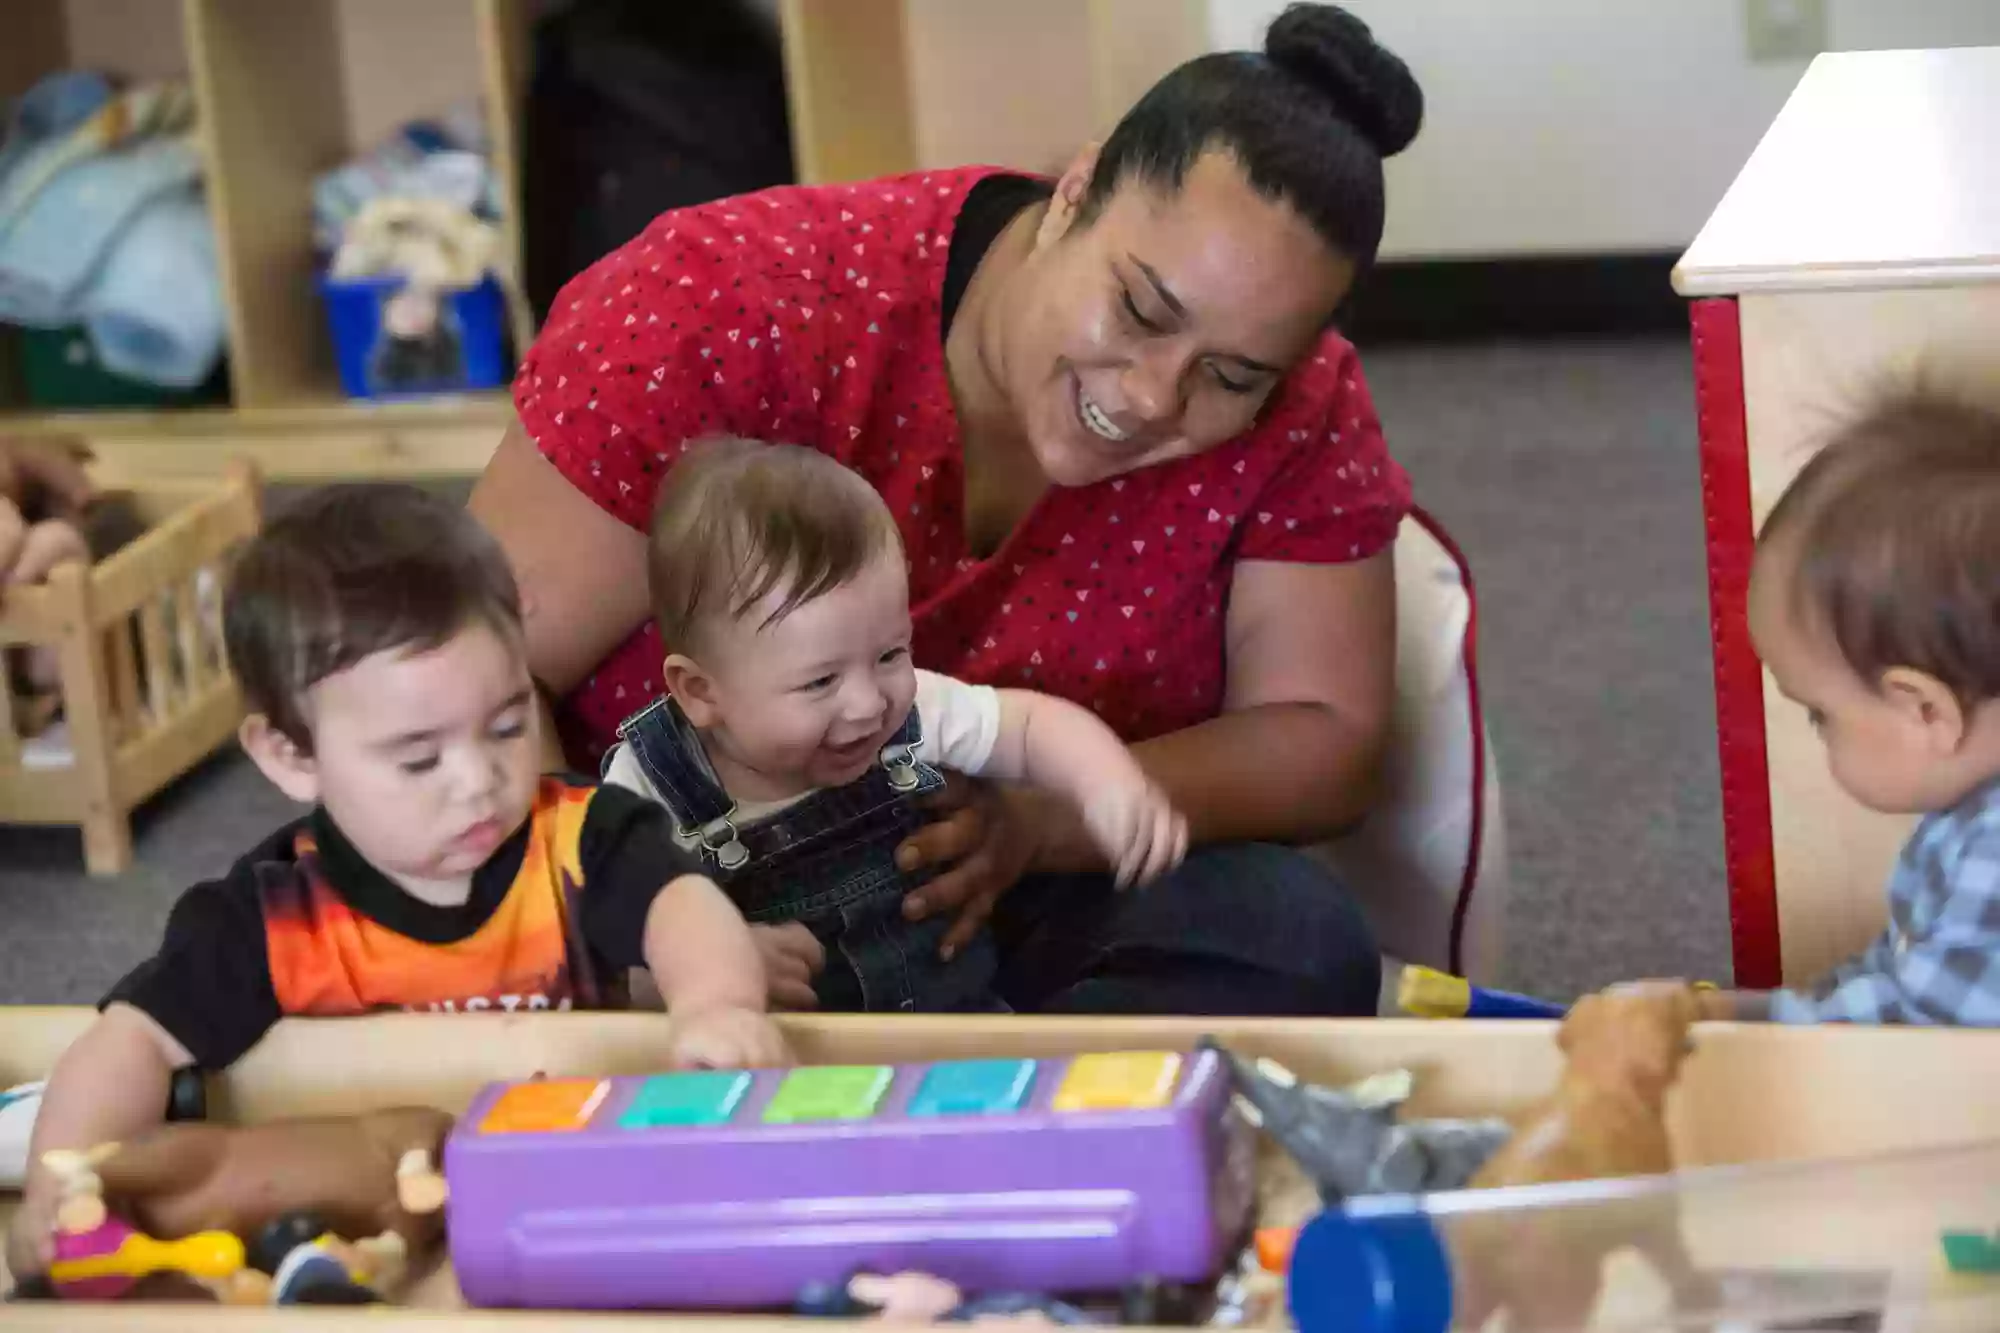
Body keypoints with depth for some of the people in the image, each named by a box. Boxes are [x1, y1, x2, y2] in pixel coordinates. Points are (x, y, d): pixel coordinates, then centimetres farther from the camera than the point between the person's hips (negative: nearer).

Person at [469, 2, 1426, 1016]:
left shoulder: (1292, 408, -10)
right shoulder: (734, 299, -19)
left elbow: (1326, 738, -8)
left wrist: (1039, 820, -27)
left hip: (1034, 919, 3)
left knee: (1290, 937, -28)